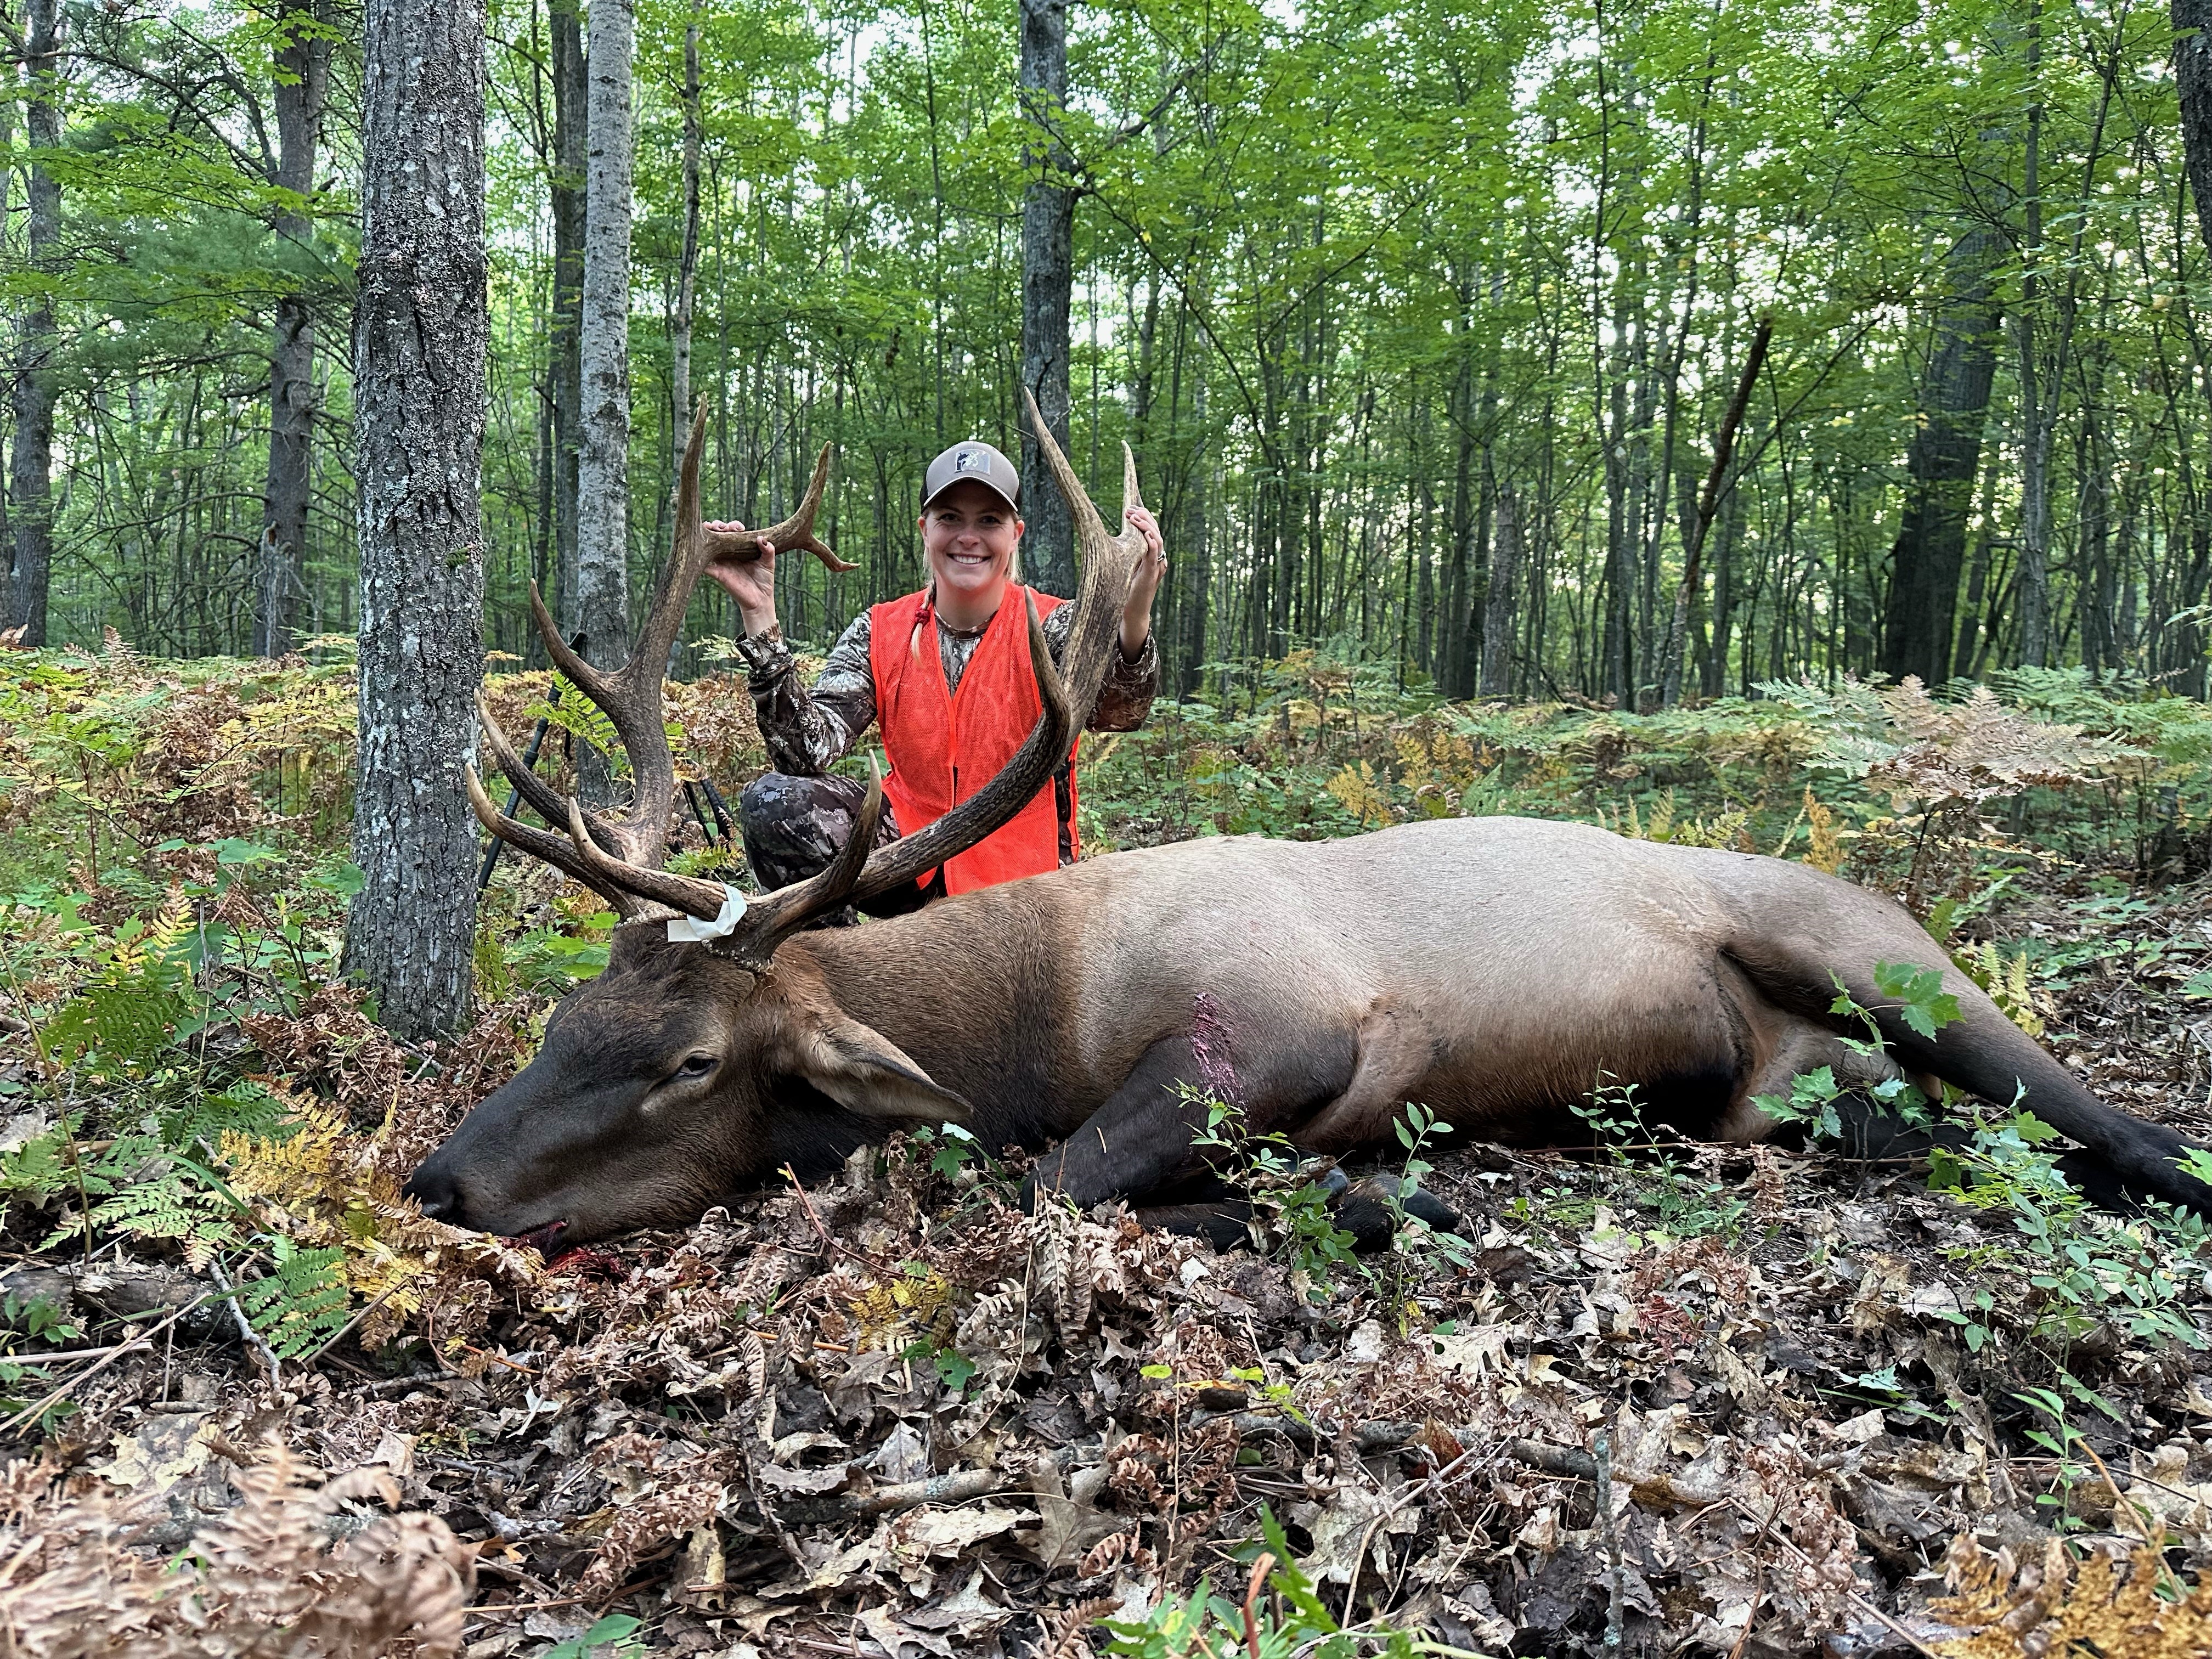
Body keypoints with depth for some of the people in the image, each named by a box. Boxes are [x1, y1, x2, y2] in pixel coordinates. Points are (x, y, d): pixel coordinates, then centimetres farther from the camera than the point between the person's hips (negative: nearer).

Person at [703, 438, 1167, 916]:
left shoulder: (1053, 627, -6)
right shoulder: (880, 633, 1)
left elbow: (1118, 710, -29)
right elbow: (808, 752, -14)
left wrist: (1134, 617, -51)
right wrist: (759, 615, -23)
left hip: (1023, 879, -2)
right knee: (773, 802, -22)